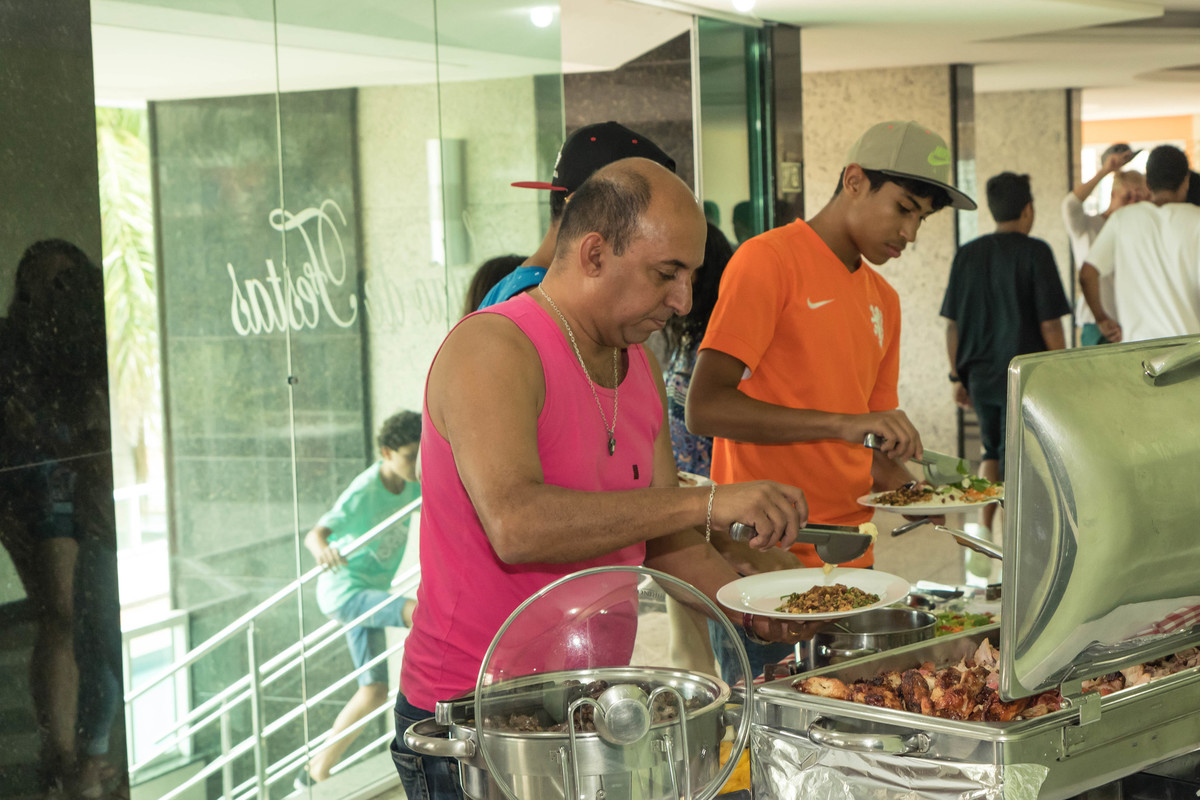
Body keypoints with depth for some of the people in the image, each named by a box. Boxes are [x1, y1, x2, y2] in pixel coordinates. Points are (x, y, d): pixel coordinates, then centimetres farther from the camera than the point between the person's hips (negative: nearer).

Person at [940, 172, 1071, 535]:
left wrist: (958, 376, 13)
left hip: (980, 375, 4)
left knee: (992, 451, 21)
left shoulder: (967, 254, 5)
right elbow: (1050, 324, -10)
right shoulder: (1034, 252, -8)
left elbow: (952, 324, 6)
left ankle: (982, 529, 10)